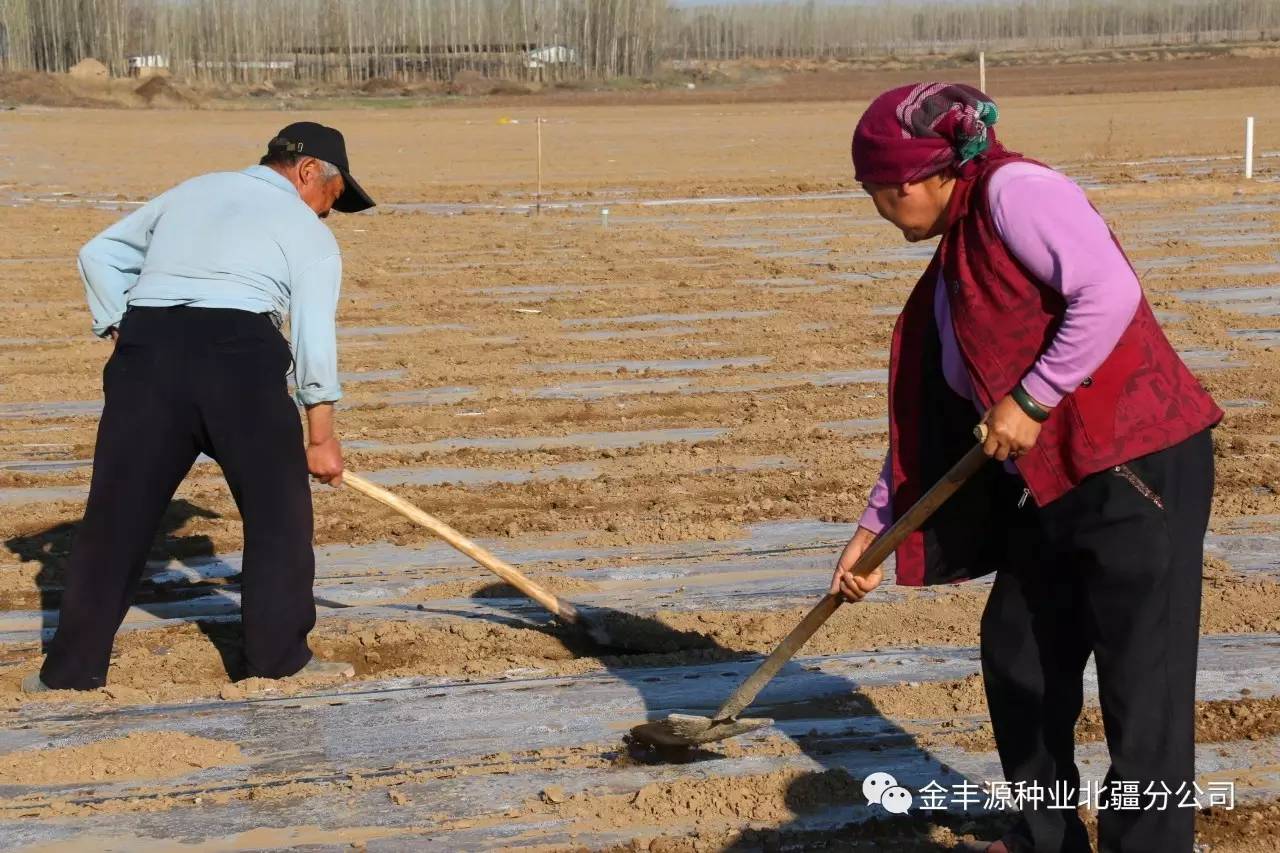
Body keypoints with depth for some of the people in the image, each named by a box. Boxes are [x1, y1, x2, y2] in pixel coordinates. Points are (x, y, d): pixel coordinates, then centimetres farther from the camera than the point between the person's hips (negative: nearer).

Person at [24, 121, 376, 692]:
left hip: (147, 346, 4)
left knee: (117, 511, 7)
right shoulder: (309, 233, 12)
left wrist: (121, 332, 22)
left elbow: (99, 254, 27)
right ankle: (278, 659, 13)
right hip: (240, 351, -4)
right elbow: (314, 339, 4)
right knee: (277, 506, 11)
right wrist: (321, 438, 8)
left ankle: (72, 670, 10)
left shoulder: (191, 192, 27)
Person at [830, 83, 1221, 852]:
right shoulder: (956, 263, 18)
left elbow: (1110, 292, -23)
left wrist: (1031, 397, -18)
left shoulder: (1013, 192, -9)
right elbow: (934, 415, 22)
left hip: (1140, 468, -10)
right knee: (1018, 657, 18)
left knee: (1142, 683, -6)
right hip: (1054, 487, 10)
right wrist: (875, 529, 22)